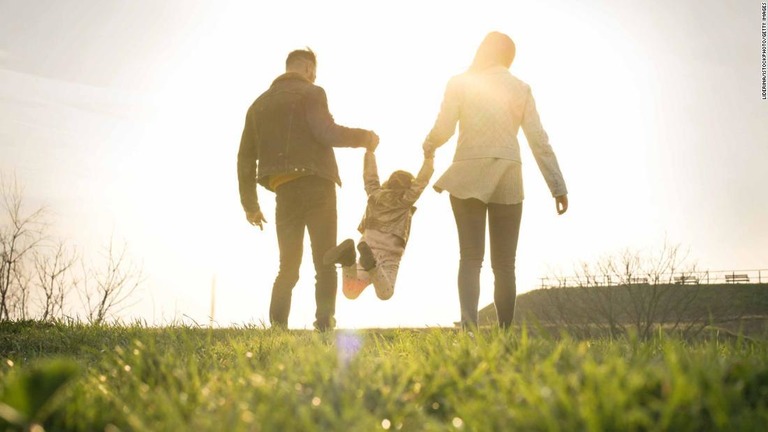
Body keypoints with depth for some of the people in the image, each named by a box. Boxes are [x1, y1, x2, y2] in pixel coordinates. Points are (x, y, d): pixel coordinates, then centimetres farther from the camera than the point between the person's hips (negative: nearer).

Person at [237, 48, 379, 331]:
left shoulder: (259, 103, 18)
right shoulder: (311, 93, 1)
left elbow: (245, 157, 16)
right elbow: (327, 133, -16)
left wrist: (250, 205, 20)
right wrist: (364, 137, 0)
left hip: (284, 191, 5)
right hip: (315, 185, -5)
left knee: (288, 266, 10)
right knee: (325, 263, -1)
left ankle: (277, 327, -3)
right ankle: (324, 325, -12)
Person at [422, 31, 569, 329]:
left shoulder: (459, 84, 1)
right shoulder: (521, 89, 5)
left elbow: (443, 129, -3)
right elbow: (538, 140, 2)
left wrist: (428, 146, 20)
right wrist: (558, 187, 4)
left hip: (467, 176, -1)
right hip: (508, 181, 1)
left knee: (470, 257, -1)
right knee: (504, 264, 7)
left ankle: (469, 325, -17)